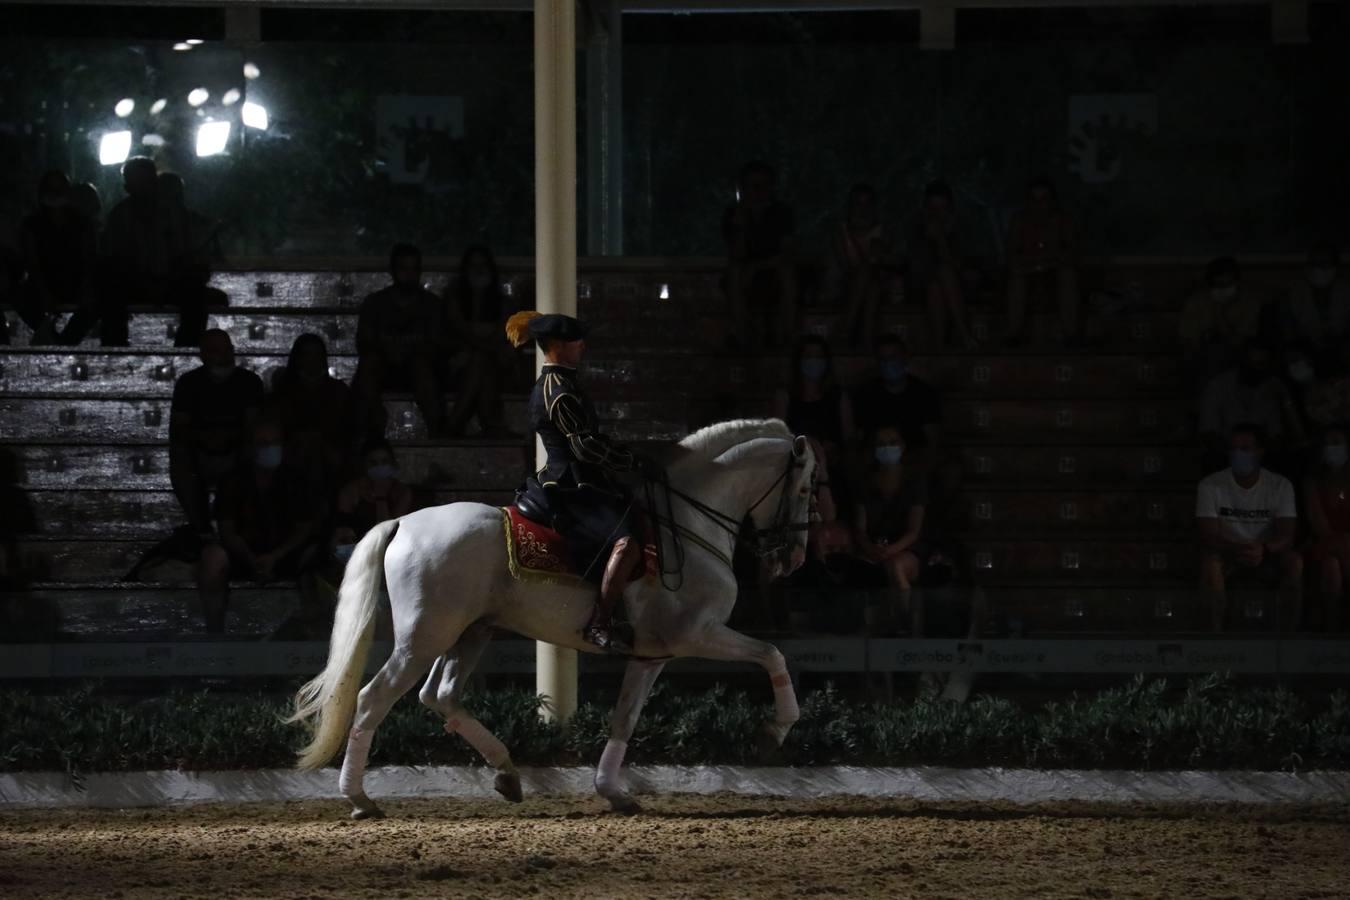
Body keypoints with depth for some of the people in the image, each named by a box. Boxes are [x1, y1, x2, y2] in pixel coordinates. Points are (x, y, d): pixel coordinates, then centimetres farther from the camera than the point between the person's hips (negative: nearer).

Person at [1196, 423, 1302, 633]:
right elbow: (1208, 535, -18)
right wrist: (1236, 549, -39)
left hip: (1266, 554, 1)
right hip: (1226, 552, -1)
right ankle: (1218, 633, -29)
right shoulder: (1210, 486, -11)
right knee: (1209, 561, -36)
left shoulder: (1280, 486, -8)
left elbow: (1286, 535, -16)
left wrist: (1263, 550, -40)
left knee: (1294, 561, -31)